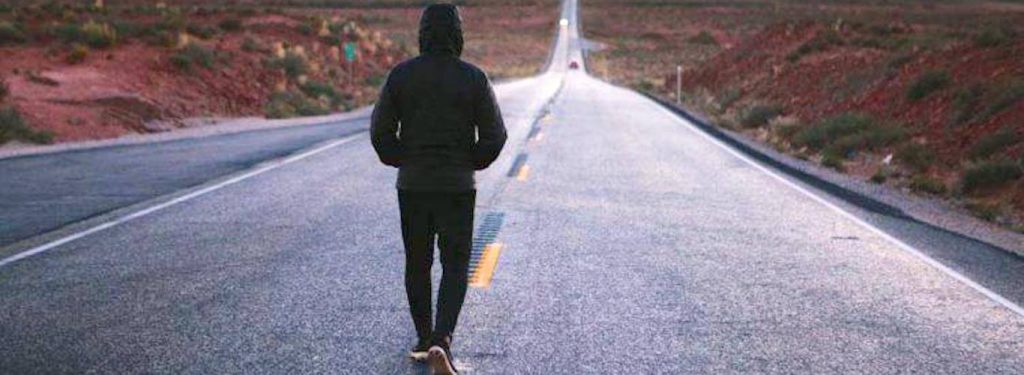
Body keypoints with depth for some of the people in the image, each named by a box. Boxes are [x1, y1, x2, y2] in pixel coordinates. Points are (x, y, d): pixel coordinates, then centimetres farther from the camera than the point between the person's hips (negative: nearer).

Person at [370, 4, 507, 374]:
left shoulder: (401, 74, -4)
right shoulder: (474, 77, -7)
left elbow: (380, 130, -3)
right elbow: (495, 134, -7)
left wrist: (401, 161, 12)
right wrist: (471, 163, 9)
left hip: (412, 184, 2)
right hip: (457, 186, -2)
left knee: (417, 264, 15)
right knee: (455, 267, 3)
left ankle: (424, 340, 22)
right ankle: (441, 341, -14)